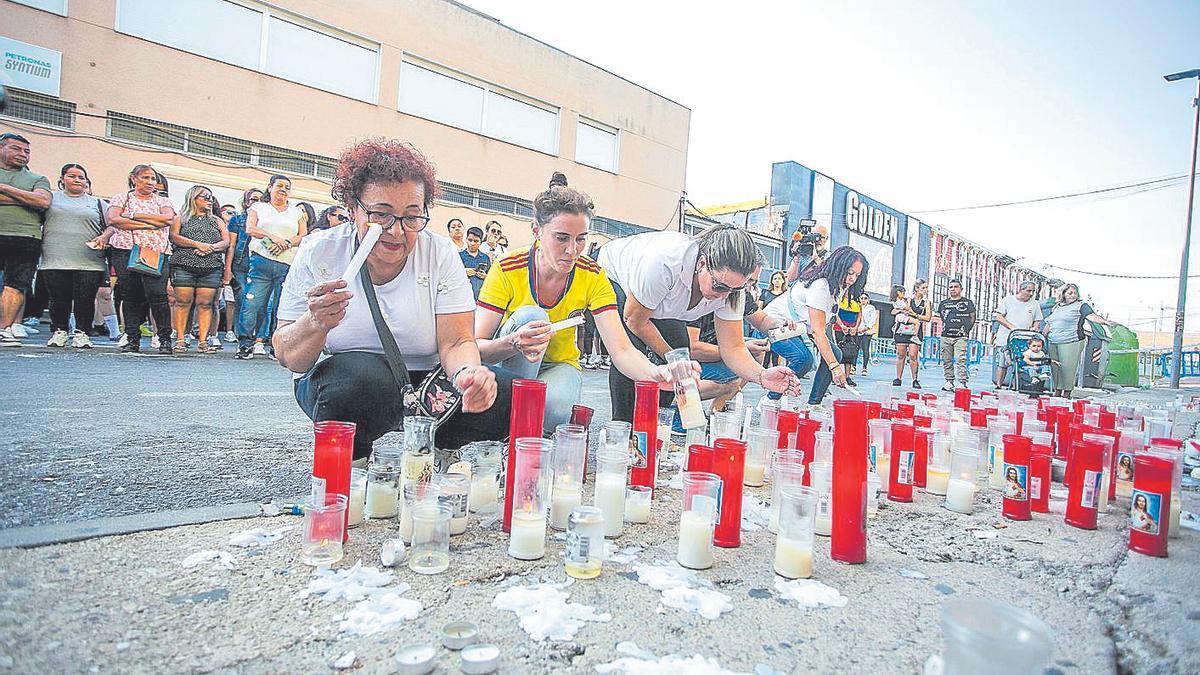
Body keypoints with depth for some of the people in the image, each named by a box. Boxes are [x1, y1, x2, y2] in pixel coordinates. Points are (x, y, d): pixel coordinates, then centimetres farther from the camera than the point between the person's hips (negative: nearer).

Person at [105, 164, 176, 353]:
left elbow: (168, 218, -4)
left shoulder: (162, 201, 17)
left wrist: (135, 215, -4)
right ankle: (132, 339, 6)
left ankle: (165, 339, -9)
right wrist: (149, 225, -8)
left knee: (157, 293, -14)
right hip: (126, 252, 1)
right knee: (130, 296, 0)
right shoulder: (121, 198, 15)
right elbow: (113, 219, -3)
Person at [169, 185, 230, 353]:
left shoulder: (217, 221, 20)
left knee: (205, 304, -3)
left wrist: (210, 248, -9)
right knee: (183, 302, -5)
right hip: (184, 265, -2)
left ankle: (203, 341, -2)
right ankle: (180, 340, -1)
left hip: (212, 268, 2)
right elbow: (174, 237, -2)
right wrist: (198, 244, -13)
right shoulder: (181, 218, 12)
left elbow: (226, 242, 9)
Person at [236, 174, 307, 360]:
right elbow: (250, 229, 2)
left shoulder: (296, 212, 21)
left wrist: (286, 243, -8)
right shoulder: (258, 207, 17)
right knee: (252, 301, -9)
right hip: (261, 260, -1)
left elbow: (304, 236, 9)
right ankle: (245, 343, -3)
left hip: (288, 265, 2)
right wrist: (272, 236, -13)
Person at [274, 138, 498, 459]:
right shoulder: (318, 253, -5)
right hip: (335, 382, -1)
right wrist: (316, 324, -27)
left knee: (499, 399, -25)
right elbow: (287, 358, -5)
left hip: (421, 385, 2)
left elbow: (456, 342, -11)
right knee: (363, 373, -36)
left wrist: (468, 372, -35)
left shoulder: (440, 254, -4)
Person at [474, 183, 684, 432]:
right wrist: (514, 343, -44)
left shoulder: (594, 277, -14)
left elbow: (621, 350, -21)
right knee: (530, 316, -31)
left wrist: (657, 373, -44)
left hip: (559, 365, 0)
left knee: (554, 407, -35)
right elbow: (476, 347, -21)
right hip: (509, 365, 0)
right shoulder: (507, 269, -19)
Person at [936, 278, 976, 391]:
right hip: (946, 336, 4)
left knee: (960, 360, -12)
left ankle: (962, 383, -11)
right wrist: (944, 328, 14)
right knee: (946, 360, 6)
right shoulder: (943, 303, 14)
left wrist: (966, 330, 4)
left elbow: (972, 318, 11)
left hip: (961, 337, -4)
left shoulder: (967, 302, 6)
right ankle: (949, 382, 14)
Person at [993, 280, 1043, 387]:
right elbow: (998, 316, -3)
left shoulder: (1034, 304, 13)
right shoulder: (1007, 300, 3)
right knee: (1002, 363, 0)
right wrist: (1012, 327, -14)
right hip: (1005, 338, -2)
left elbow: (1037, 321, 17)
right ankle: (998, 385, 6)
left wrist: (1033, 328, -5)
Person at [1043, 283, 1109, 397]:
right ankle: (1057, 392, 16)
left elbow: (1091, 316, -13)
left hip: (1071, 342, -5)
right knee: (1054, 367, 6)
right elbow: (1048, 325, 24)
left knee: (1068, 368, -6)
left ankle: (1067, 393, 4)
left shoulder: (1081, 306, 4)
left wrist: (1104, 321, -31)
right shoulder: (1055, 307, 19)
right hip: (1052, 343, 5)